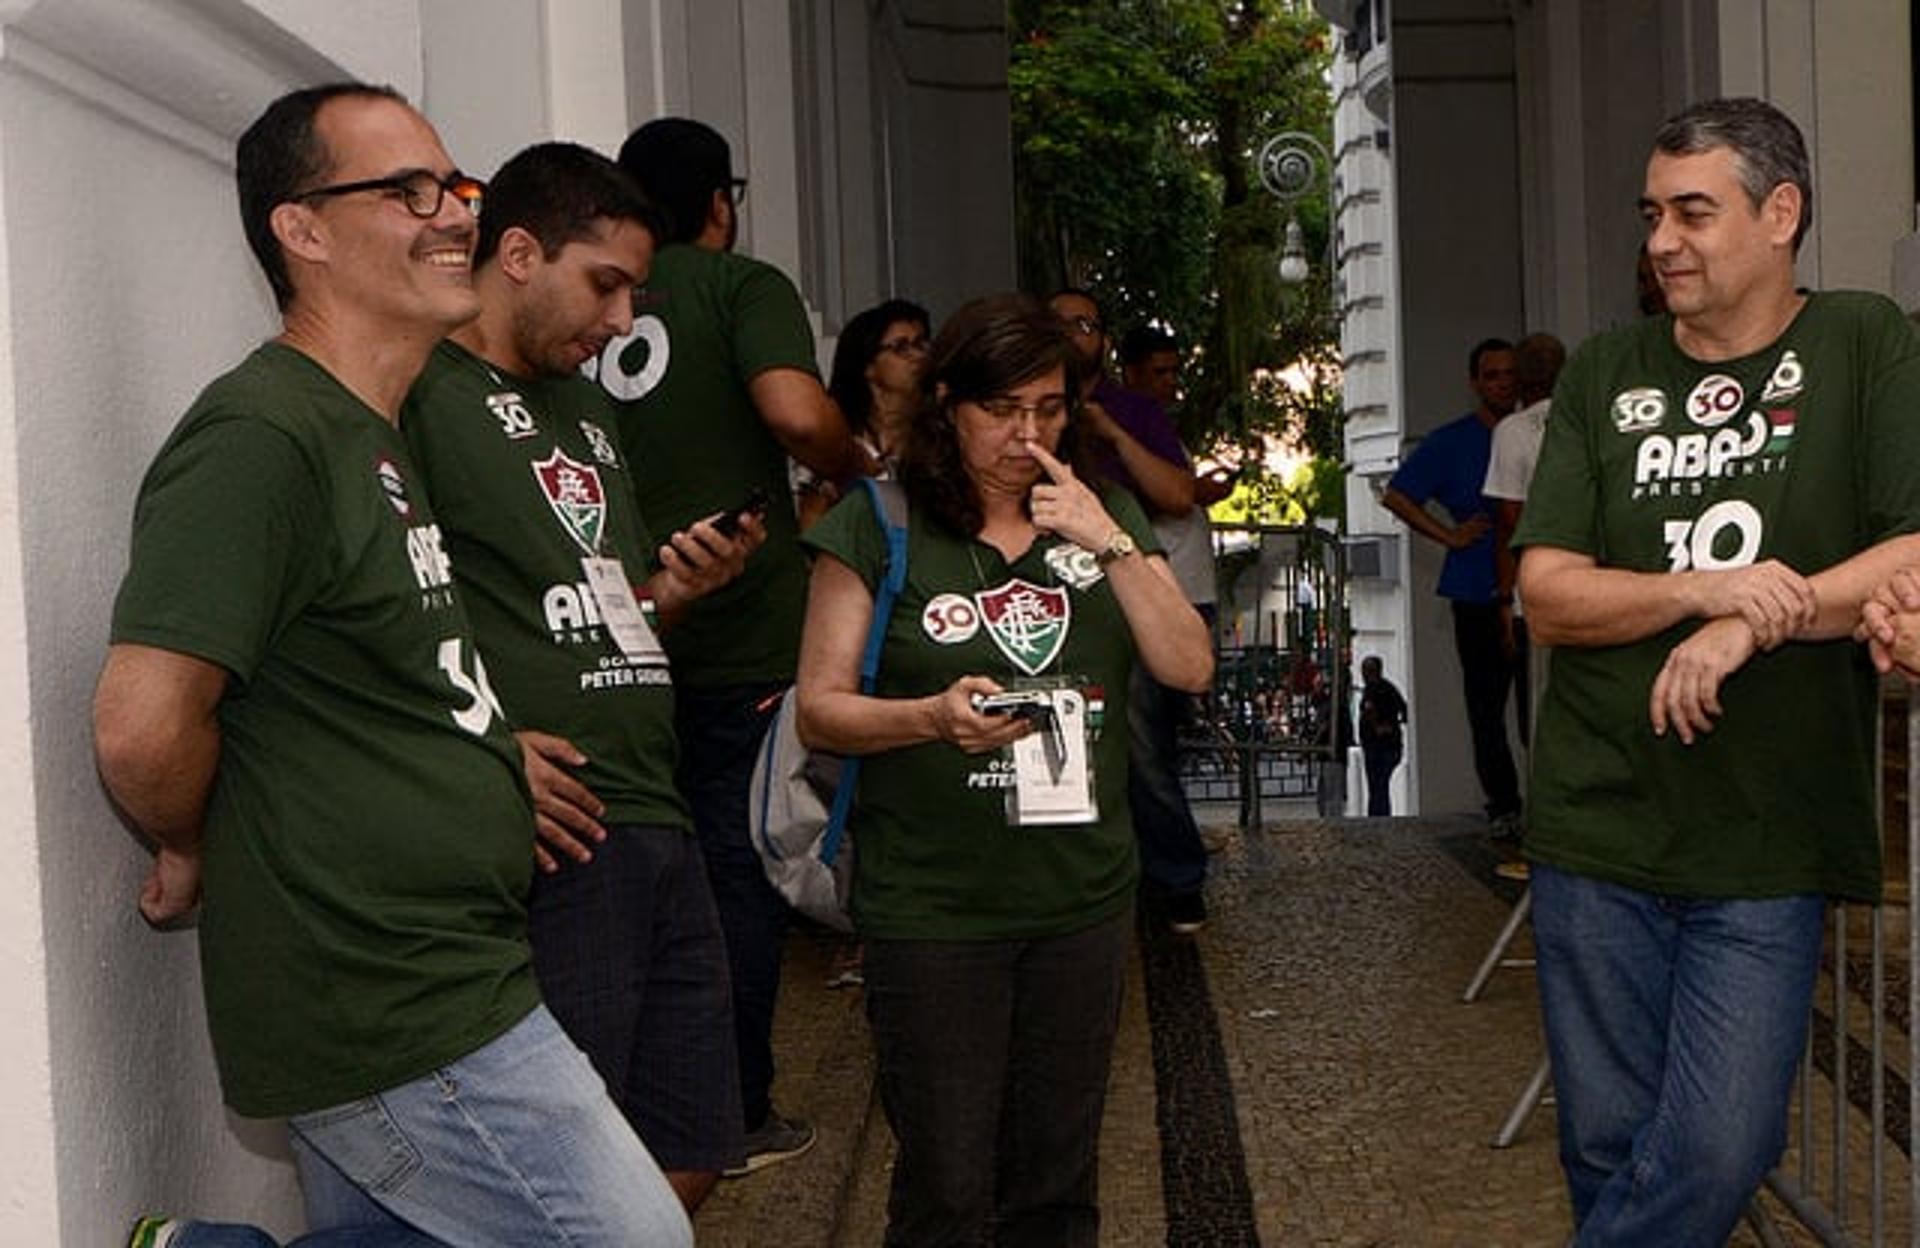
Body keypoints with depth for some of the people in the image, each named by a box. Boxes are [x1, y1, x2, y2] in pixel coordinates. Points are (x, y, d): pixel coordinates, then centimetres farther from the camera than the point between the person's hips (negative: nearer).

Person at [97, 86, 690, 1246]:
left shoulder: (380, 439, 14)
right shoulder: (260, 435, -18)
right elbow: (141, 726, -25)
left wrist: (495, 757, 10)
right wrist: (195, 851, -7)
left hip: (440, 983, 10)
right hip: (402, 1023, -10)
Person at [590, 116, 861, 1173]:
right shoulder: (743, 285, -5)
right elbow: (797, 412, -23)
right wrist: (851, 466, -3)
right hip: (740, 635, -5)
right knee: (737, 866, 4)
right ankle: (735, 1115, 13)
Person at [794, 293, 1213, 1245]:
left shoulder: (1104, 517, 10)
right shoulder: (877, 527, -3)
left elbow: (1190, 669, 1)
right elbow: (819, 710, -6)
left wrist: (1112, 546, -10)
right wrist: (936, 715, -23)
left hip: (1083, 900, 4)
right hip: (934, 909, -4)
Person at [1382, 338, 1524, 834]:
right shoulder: (1451, 441, 4)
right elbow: (1396, 496, 1)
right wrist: (1450, 536, -4)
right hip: (1479, 596, -2)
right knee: (1487, 704, 1)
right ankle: (1504, 806, 9)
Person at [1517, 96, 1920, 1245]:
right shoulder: (1605, 377, 8)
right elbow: (1547, 593, 0)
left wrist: (1752, 622, -17)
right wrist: (1707, 589, -16)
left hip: (1769, 849, -2)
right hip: (1598, 836, 2)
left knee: (1716, 1156, -5)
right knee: (1607, 1148, 10)